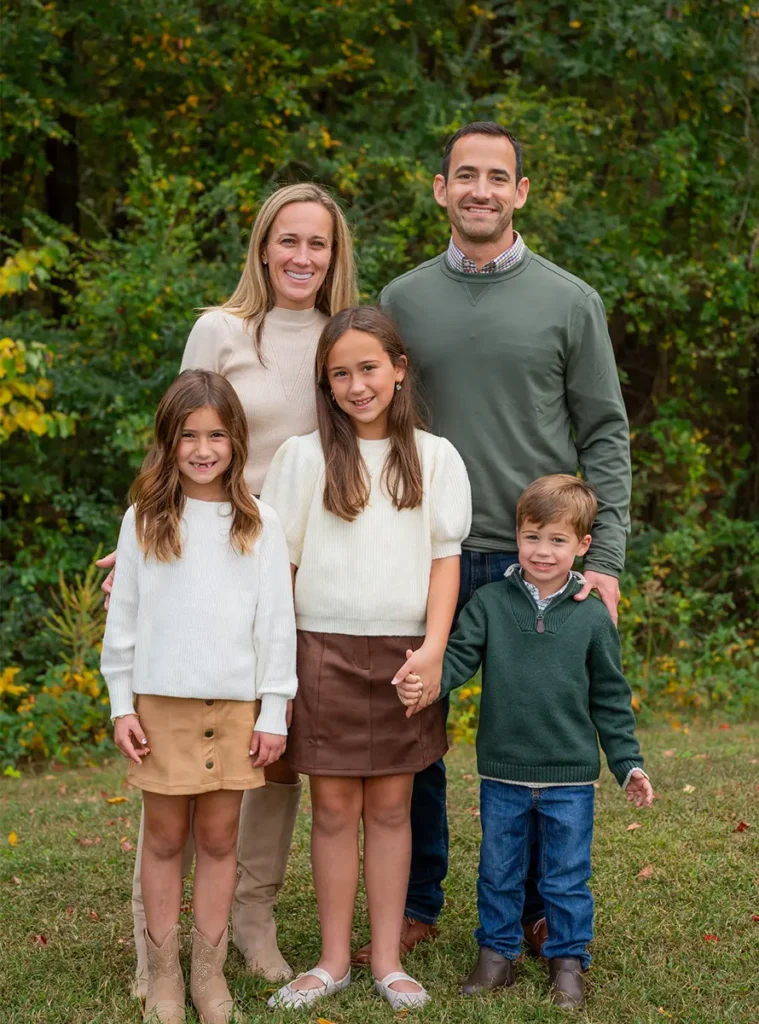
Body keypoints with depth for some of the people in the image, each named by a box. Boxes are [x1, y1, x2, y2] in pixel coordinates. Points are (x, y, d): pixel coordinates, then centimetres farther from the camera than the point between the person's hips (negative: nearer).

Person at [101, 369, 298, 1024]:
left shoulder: (260, 525, 2)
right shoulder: (144, 521, 2)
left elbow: (277, 624, 2)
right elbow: (123, 620, 5)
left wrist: (274, 713, -1)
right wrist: (122, 705, 2)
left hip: (234, 706, 0)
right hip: (161, 705, 0)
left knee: (219, 839, 7)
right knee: (165, 838, 6)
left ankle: (210, 970, 18)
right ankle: (164, 971, 17)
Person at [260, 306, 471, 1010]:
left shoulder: (433, 457, 5)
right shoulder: (304, 457, 1)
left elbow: (445, 557, 3)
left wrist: (432, 647, -8)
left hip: (403, 653, 1)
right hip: (324, 649, -1)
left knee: (390, 804, 8)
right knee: (333, 806, 4)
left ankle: (387, 959, 18)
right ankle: (334, 959, 16)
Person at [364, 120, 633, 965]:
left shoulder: (570, 302, 2)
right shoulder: (402, 300, 7)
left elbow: (604, 435, 1)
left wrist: (606, 558, -7)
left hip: (537, 561, -1)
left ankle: (542, 909, 23)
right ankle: (415, 906, 21)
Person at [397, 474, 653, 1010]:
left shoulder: (592, 616, -2)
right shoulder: (490, 603, -2)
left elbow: (611, 698, 4)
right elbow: (458, 658, -10)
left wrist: (628, 763, 2)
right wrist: (421, 682, -30)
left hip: (570, 778, -1)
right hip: (503, 773, 1)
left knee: (568, 878, 9)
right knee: (499, 873, 14)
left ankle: (568, 961, 25)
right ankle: (497, 955, 30)